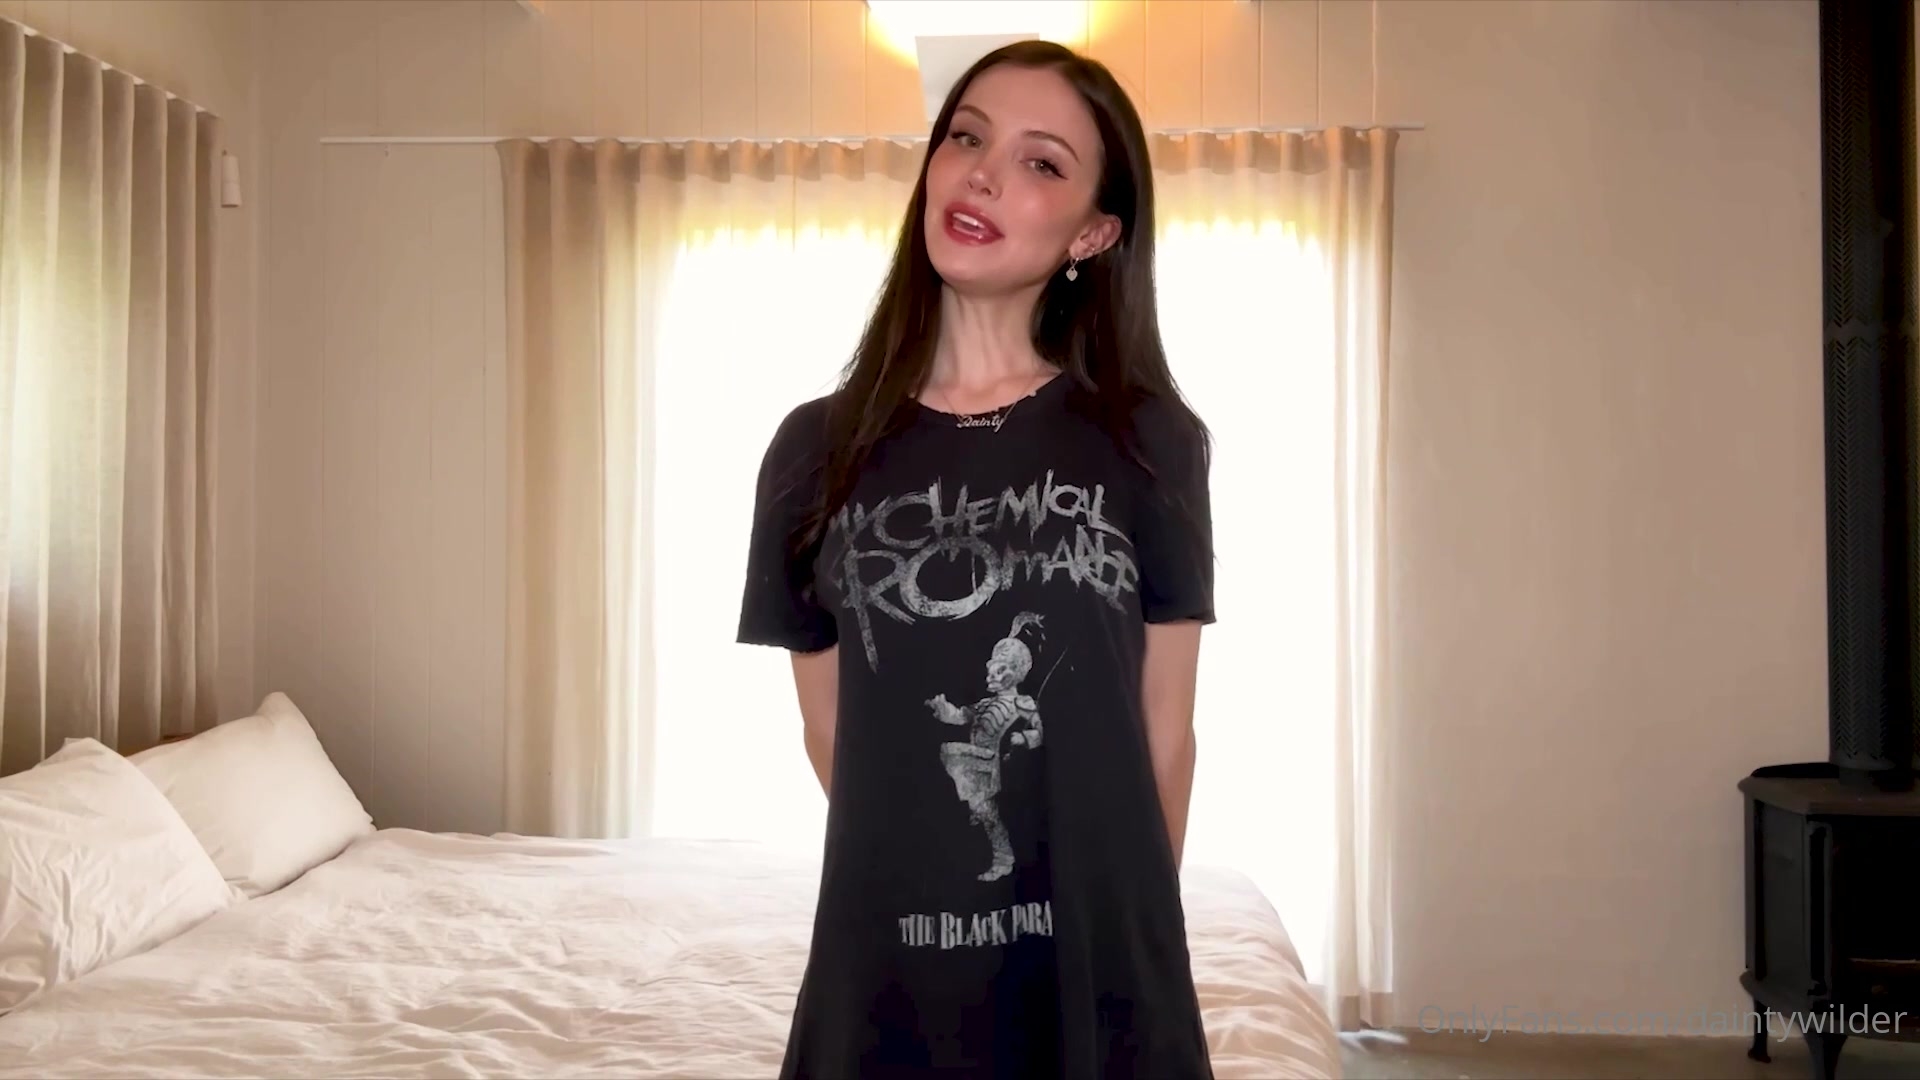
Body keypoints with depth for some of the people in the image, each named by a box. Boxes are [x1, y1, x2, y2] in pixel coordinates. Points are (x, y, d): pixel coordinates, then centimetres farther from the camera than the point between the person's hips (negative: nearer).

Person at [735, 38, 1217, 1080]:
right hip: (887, 970, 1)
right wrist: (923, 880, 6)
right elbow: (830, 729, 5)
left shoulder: (1151, 442, -4)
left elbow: (1165, 732, 0)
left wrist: (1137, 931, 4)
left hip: (1098, 967, 0)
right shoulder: (817, 447, -1)